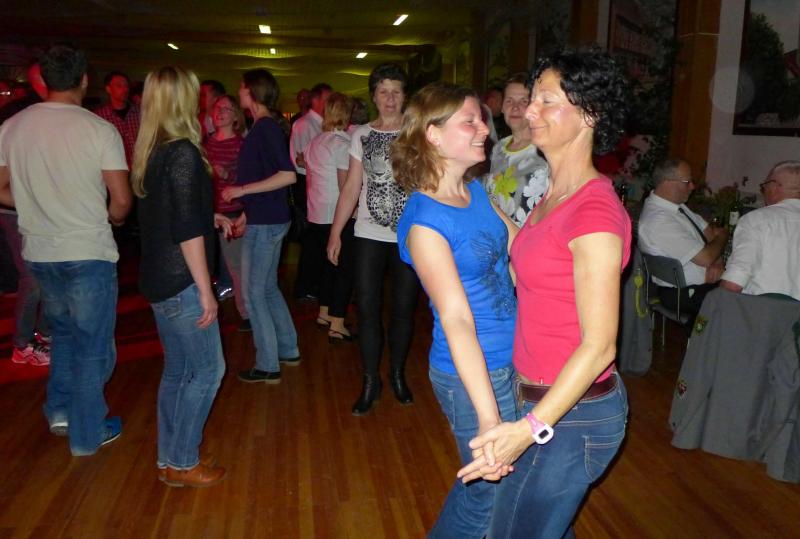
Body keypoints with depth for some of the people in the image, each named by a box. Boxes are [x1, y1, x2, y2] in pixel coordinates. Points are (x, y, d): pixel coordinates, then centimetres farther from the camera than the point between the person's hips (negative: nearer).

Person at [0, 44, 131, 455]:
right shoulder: (99, 129, -13)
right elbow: (122, 200, -13)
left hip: (38, 251, 5)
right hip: (88, 252, -5)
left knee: (63, 330, 26)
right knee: (92, 343, 9)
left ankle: (59, 410, 32)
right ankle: (87, 434, 20)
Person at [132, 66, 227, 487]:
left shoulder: (150, 152, 9)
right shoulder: (183, 153, -17)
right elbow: (187, 231, -21)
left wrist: (210, 216, 28)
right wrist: (205, 291, -17)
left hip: (158, 279, 9)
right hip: (181, 282, -9)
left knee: (177, 370, 17)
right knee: (207, 370, 4)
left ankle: (169, 458, 29)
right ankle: (182, 463, 16)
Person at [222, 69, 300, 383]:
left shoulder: (266, 127, -15)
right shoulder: (263, 127, 13)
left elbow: (288, 175, -25)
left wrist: (241, 190, -20)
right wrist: (245, 215, 19)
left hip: (265, 223, -10)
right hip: (267, 219, 10)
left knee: (254, 293, -1)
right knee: (268, 288, 18)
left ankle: (268, 366, 9)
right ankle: (288, 351, 29)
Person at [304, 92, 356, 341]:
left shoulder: (315, 142, 11)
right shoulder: (341, 142, -13)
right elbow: (345, 184, -17)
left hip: (316, 215, 8)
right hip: (338, 215, -8)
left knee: (329, 264, 21)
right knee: (345, 269, -1)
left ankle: (323, 314, 30)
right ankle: (337, 325, -1)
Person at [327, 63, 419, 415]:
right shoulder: (362, 135, 6)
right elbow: (351, 187, 7)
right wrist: (335, 233, 3)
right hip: (369, 235, 1)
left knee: (403, 308, 9)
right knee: (368, 309, 2)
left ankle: (398, 374, 29)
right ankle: (370, 382, 17)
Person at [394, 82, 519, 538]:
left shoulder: (476, 192, 3)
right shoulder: (425, 222, -22)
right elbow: (456, 319, -29)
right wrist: (488, 415, -33)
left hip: (513, 359, 8)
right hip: (472, 375, -8)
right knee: (491, 490, 11)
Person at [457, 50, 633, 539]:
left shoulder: (595, 212, -22)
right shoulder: (556, 196, 6)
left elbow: (599, 345, -23)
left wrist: (531, 427, -26)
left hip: (571, 415, -9)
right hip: (545, 399, 9)